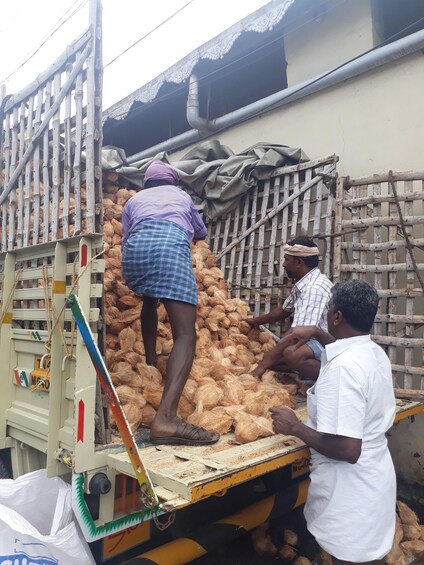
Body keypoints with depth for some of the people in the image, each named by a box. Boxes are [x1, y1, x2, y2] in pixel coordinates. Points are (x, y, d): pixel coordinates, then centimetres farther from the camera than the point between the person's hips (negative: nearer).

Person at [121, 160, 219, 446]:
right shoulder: (182, 195, 37)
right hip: (170, 246, -3)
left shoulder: (134, 200, 36)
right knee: (186, 334, -11)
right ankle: (166, 418, -27)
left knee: (150, 300, 36)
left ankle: (151, 364, 33)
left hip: (135, 249, 4)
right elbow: (201, 232, 52)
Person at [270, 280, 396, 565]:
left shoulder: (342, 367, -28)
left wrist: (295, 427, -19)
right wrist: (317, 333, 19)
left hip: (351, 488, -9)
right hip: (374, 477, 9)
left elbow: (347, 449, -30)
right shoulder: (376, 352, 0)